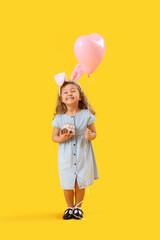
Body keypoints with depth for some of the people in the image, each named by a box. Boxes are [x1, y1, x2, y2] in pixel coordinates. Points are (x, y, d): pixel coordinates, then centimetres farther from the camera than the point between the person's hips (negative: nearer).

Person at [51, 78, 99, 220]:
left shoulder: (86, 115, -6)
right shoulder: (59, 118, -4)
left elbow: (94, 133, 2)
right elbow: (54, 136, 5)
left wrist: (90, 135, -21)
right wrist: (61, 138, -17)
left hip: (83, 155, 0)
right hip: (66, 156, 1)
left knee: (81, 182, 7)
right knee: (67, 183, 7)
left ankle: (78, 207, 29)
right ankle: (70, 207, 30)